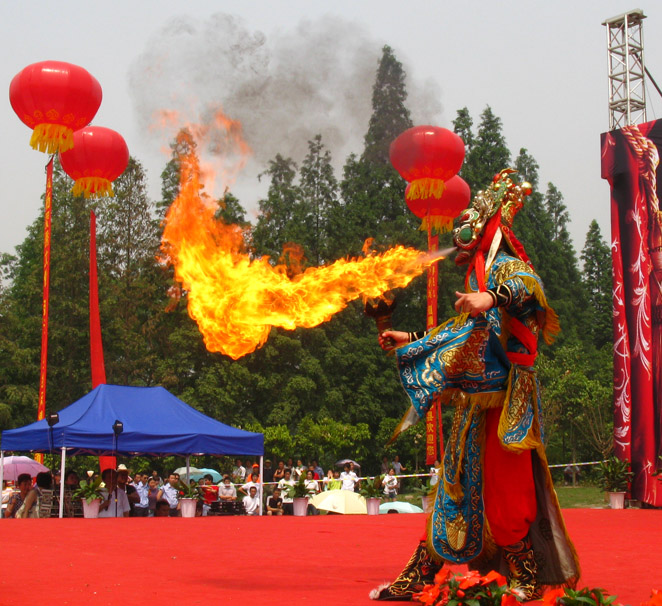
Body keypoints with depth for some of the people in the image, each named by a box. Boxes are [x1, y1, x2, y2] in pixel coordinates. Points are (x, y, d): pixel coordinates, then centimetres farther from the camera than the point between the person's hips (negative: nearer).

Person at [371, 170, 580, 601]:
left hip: (501, 397, -9)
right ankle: (417, 579, 13)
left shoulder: (506, 266, -6)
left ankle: (527, 581, 1)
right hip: (475, 400, 9)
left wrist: (492, 297, -50)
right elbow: (462, 331, 34)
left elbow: (529, 286, -30)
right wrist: (411, 341, 40)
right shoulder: (478, 277, 23)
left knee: (503, 489, -9)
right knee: (456, 483, 9)